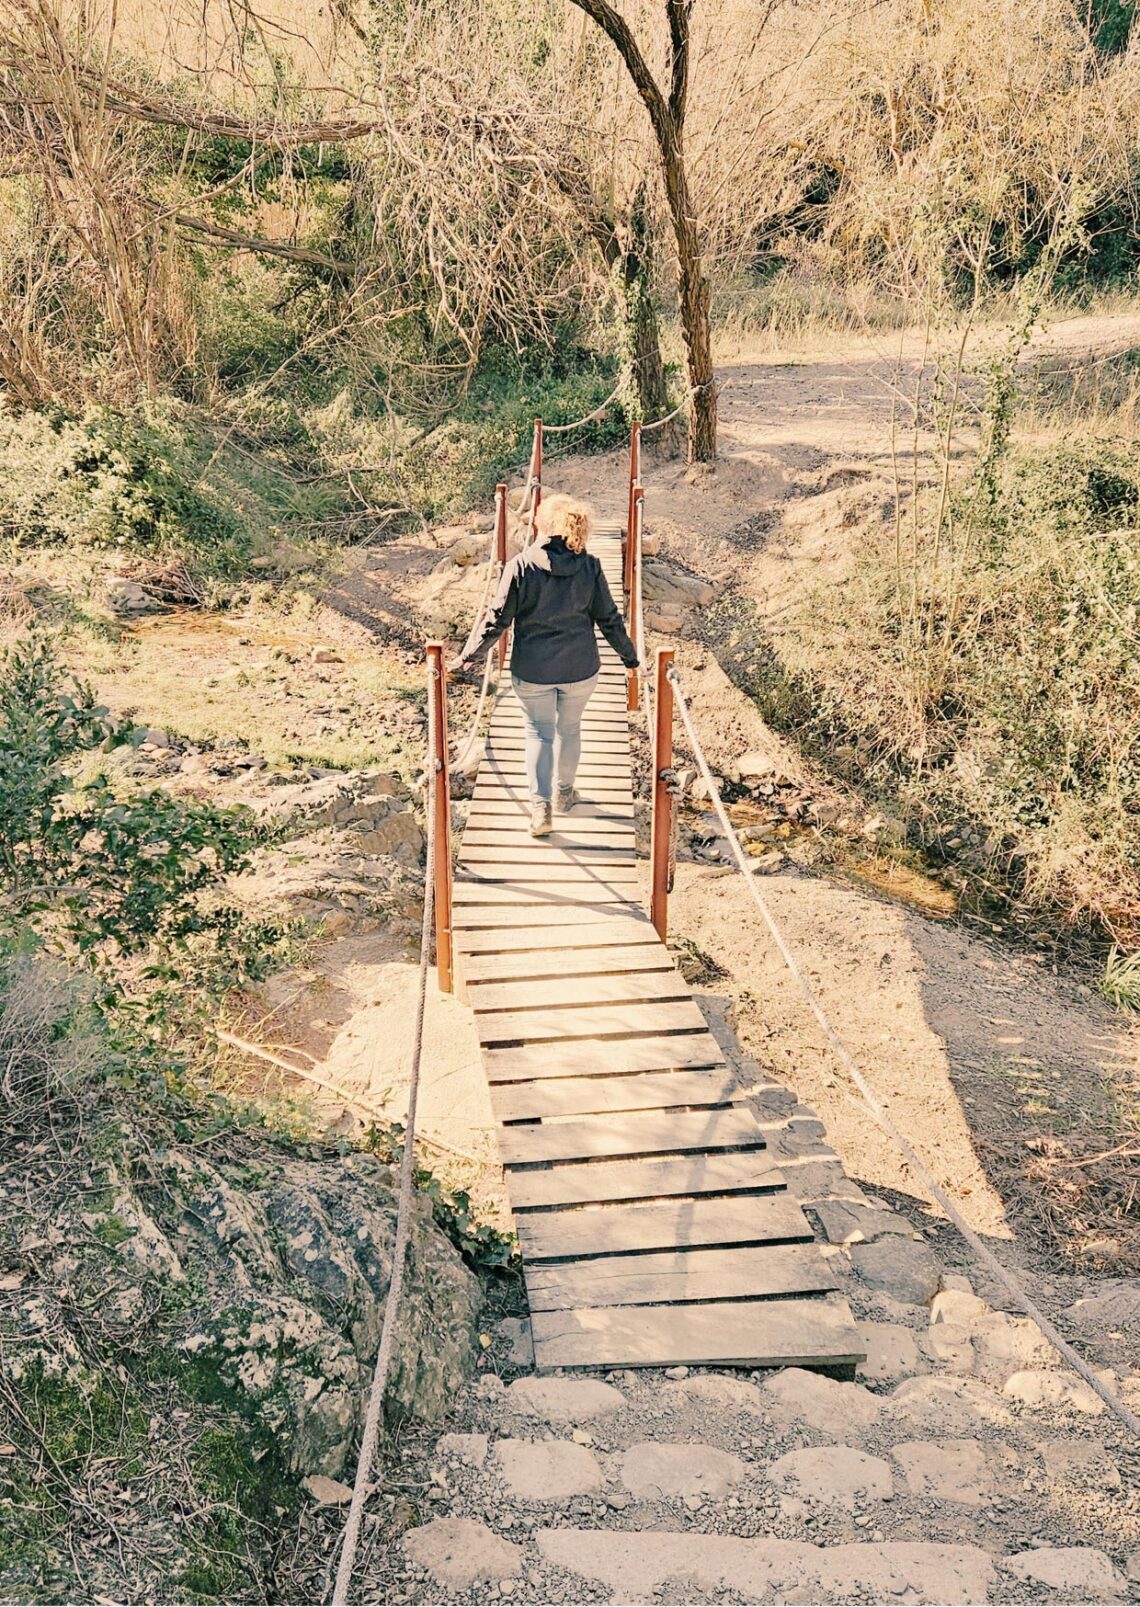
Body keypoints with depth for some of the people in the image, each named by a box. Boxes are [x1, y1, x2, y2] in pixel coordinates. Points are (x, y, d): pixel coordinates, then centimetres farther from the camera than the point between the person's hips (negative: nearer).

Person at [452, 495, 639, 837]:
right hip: (580, 669, 2)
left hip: (531, 671, -1)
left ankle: (540, 806, 3)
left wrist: (468, 656, 3)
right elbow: (609, 618, 1)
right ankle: (565, 794, 38)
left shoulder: (521, 565, -13)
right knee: (569, 729, 22)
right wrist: (629, 656, 16)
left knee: (539, 733, 14)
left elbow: (497, 619, -9)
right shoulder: (589, 566, -7)